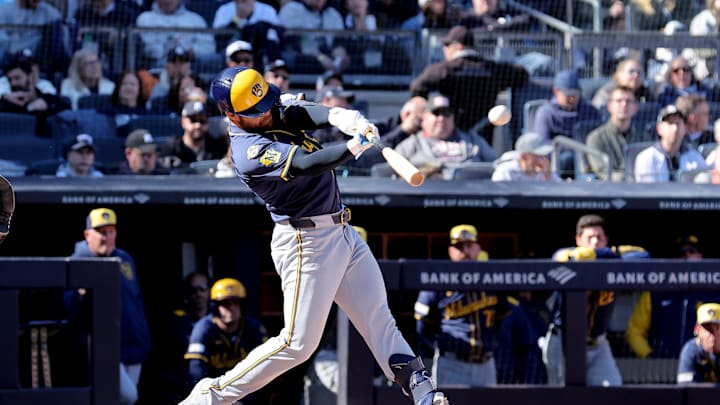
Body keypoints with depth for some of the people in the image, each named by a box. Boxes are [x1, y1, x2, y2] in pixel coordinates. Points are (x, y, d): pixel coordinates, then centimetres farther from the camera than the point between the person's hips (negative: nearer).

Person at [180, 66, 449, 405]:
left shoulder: (274, 114, 3)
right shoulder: (249, 152, -21)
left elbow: (313, 113, -13)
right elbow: (304, 164, -34)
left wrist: (346, 119, -36)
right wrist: (352, 148, -50)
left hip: (342, 233, 8)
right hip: (307, 244, -8)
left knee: (379, 321, 7)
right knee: (298, 343, -5)